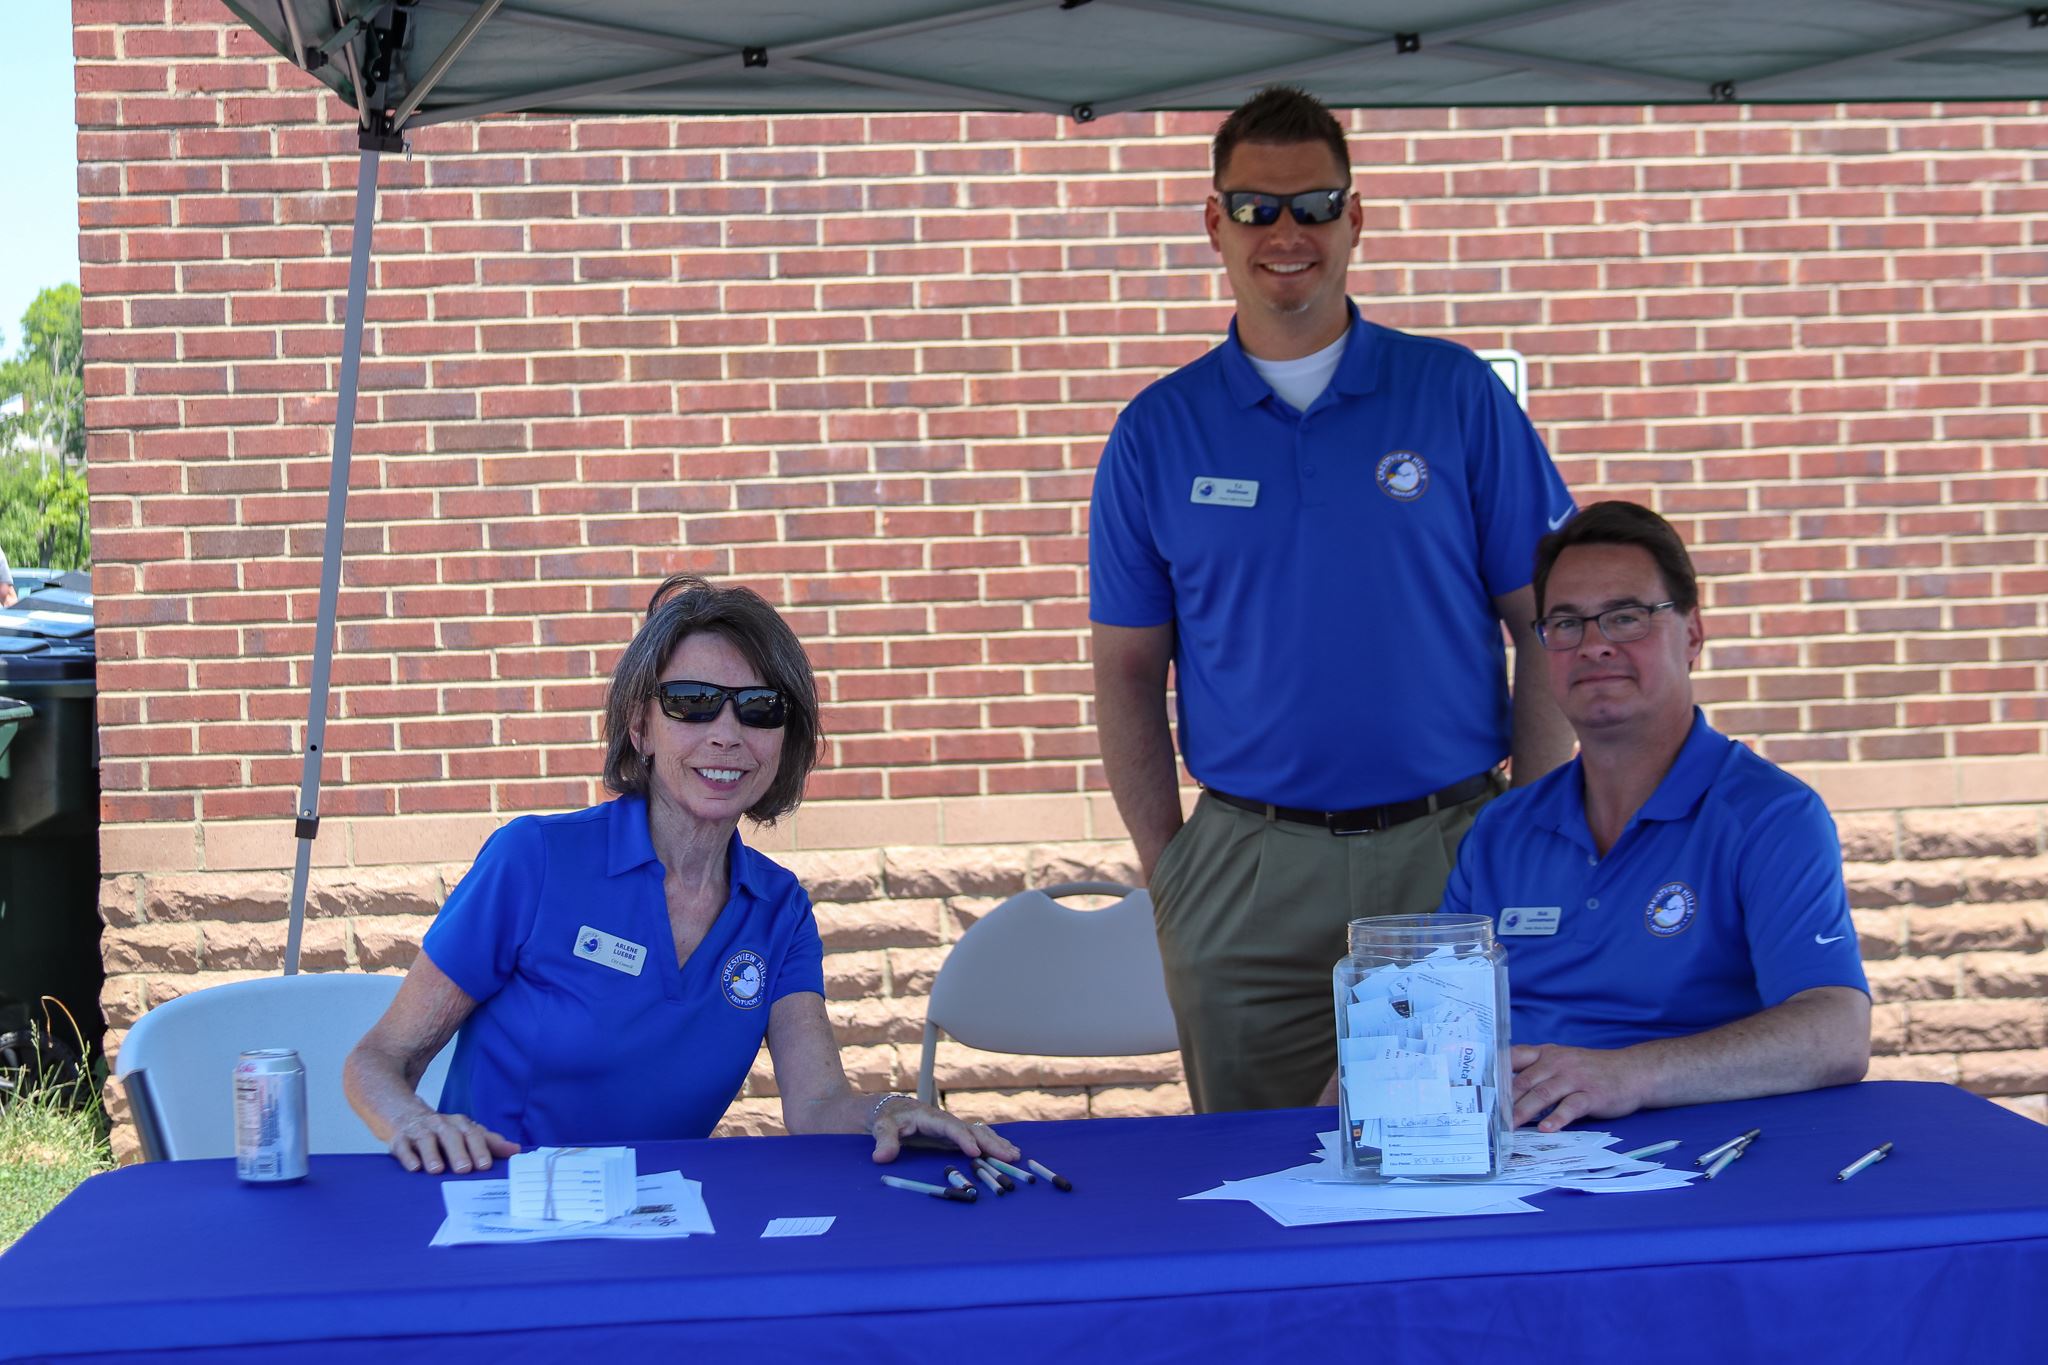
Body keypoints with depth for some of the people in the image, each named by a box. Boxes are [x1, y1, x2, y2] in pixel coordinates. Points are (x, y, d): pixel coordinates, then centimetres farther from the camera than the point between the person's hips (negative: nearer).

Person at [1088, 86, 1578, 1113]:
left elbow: (1546, 630, 2)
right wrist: (1167, 872, 0)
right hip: (1246, 869, 1)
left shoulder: (1458, 395, 2)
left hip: (1448, 851, 0)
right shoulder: (1157, 432, 4)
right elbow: (1127, 672, 7)